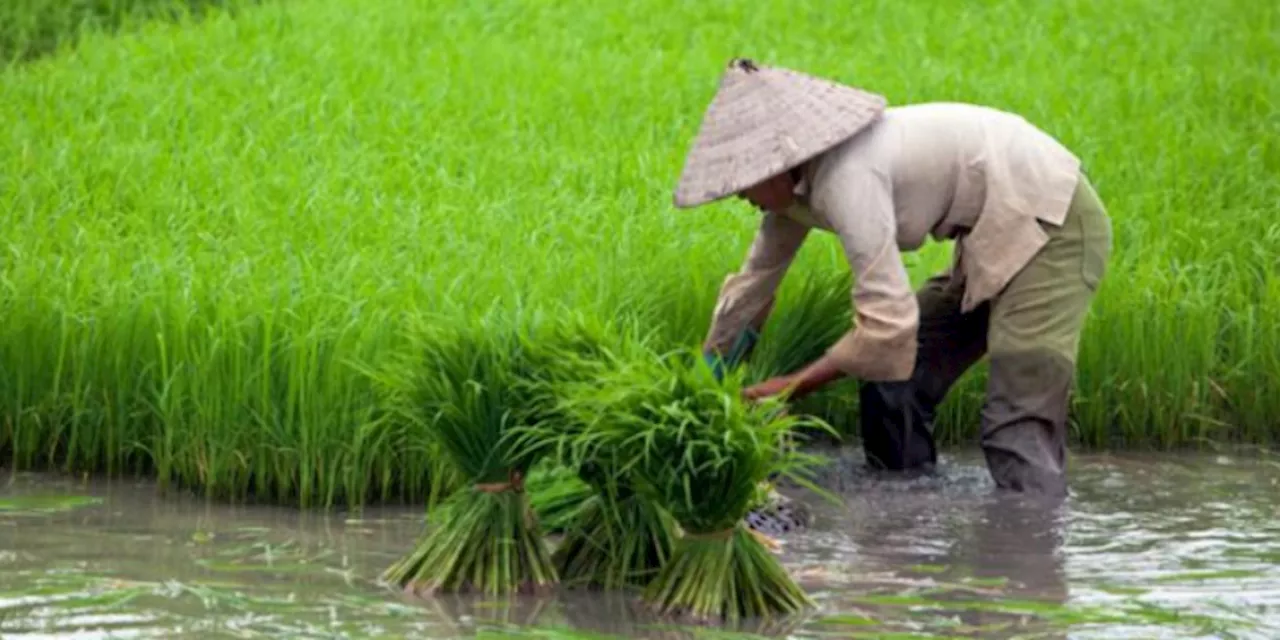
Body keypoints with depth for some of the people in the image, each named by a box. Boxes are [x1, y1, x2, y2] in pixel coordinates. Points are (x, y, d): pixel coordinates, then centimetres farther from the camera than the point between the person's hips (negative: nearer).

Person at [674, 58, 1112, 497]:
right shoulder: (797, 182, 3)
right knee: (893, 382, 10)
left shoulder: (846, 176, -26)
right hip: (997, 238, 10)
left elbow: (888, 324, -28)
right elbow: (753, 284, 18)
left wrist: (793, 387, -17)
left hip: (1053, 227, -10)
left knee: (1018, 427, -19)